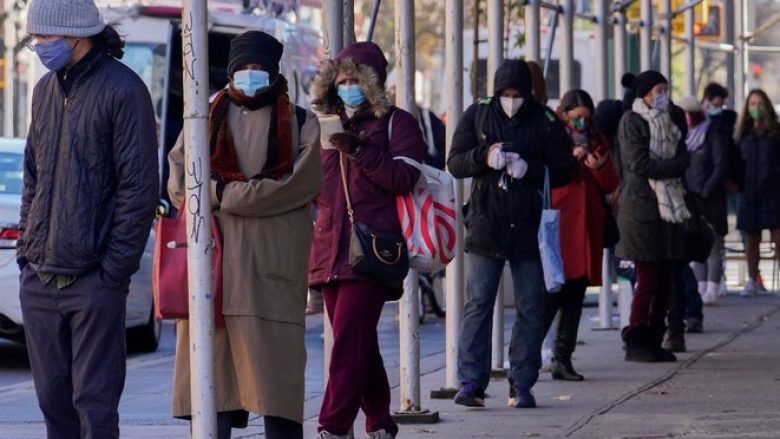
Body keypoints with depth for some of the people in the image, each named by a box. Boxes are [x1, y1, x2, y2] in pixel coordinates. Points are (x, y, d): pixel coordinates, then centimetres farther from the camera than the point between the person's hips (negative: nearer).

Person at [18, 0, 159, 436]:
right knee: (53, 399, 10)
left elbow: (140, 188, -11)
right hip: (39, 279, 7)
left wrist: (114, 269, -14)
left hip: (93, 281, -7)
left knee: (94, 401, -4)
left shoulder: (123, 90, -9)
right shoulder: (46, 90, 14)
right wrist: (26, 249, 11)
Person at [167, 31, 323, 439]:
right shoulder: (206, 118, 17)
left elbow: (304, 183, -5)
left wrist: (225, 193, -8)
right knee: (212, 368, -2)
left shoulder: (299, 124, 11)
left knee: (275, 368, -6)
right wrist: (256, 191, -7)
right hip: (213, 261, 2)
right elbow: (178, 183, 6)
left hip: (273, 264, -2)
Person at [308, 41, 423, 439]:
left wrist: (360, 150, -19)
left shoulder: (397, 123, 3)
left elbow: (404, 179, -10)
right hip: (331, 251, 6)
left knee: (348, 340, -15)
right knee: (359, 344, 9)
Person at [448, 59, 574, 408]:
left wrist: (529, 170, -18)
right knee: (478, 304, -4)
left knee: (530, 309, 4)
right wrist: (484, 155, -18)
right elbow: (455, 163, 2)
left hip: (529, 228, 0)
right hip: (486, 225, 0)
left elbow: (563, 170, -1)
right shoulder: (477, 115, 5)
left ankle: (522, 384, 11)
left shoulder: (546, 122, 2)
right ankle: (471, 382, -4)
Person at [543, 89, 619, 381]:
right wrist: (569, 159, -18)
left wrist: (600, 167, -7)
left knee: (575, 296, 4)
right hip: (557, 225, -5)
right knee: (552, 292, -13)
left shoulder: (597, 141, 16)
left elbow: (611, 185, 13)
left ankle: (563, 359, 7)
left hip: (586, 228, 5)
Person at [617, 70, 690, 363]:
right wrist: (674, 166, -7)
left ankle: (653, 342, 11)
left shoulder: (666, 122, 19)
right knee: (648, 279, -8)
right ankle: (635, 342, -1)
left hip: (668, 208, 7)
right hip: (641, 209, -7)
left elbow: (683, 158, 12)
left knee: (666, 280, 5)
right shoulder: (632, 121, -4)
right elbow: (640, 164, -14)